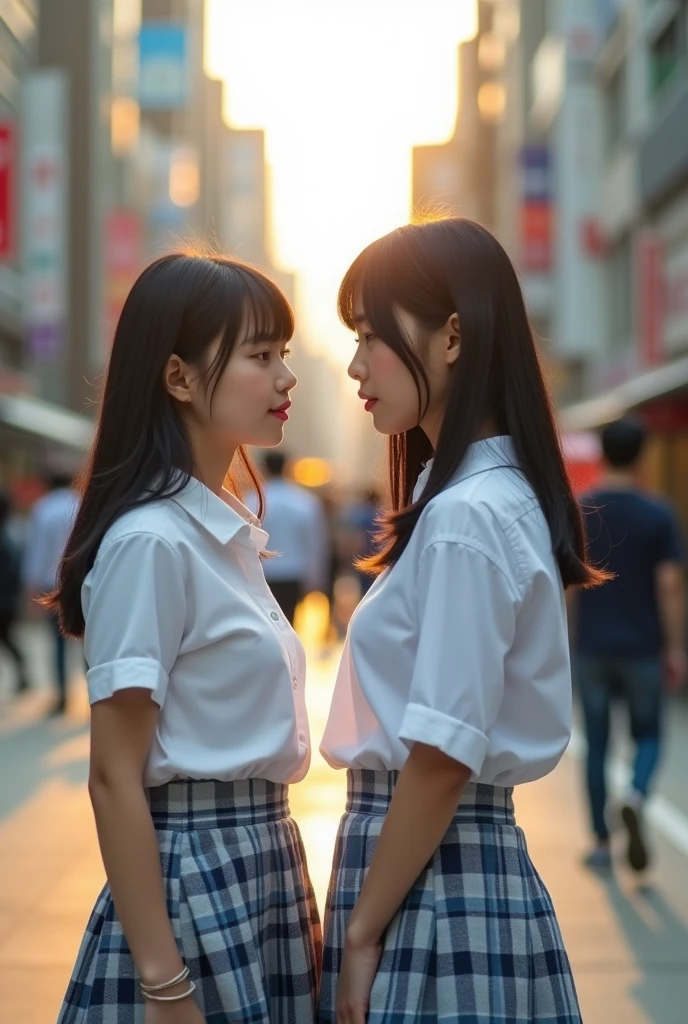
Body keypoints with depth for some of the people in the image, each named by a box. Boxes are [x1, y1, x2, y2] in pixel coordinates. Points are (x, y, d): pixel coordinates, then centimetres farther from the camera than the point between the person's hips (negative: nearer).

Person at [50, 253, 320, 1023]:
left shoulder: (228, 531, 9)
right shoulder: (151, 540, -16)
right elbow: (115, 779, -18)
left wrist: (290, 899, 16)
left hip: (261, 872, 8)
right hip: (191, 883, -8)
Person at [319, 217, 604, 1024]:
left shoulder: (464, 517, -18)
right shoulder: (486, 498, 11)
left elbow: (442, 759, -19)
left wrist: (362, 932, -12)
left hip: (435, 878, -9)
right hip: (454, 861, 9)